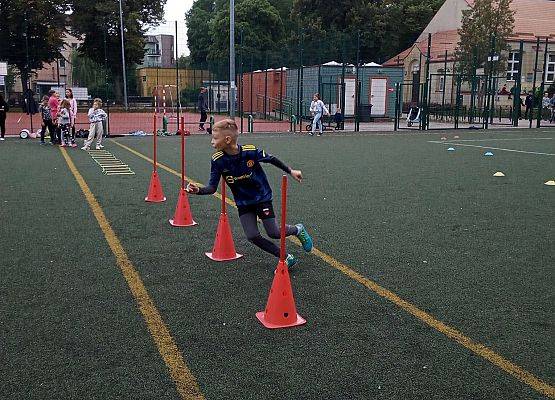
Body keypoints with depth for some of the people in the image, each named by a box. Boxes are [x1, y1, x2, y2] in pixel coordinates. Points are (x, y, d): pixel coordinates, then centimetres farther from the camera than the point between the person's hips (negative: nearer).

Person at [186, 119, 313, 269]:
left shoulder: (250, 151, -25)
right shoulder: (217, 160, -18)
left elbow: (271, 159, -7)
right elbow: (212, 187, -14)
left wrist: (290, 171, 4)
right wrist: (198, 190, -35)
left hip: (262, 196, -3)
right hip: (243, 202, 3)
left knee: (274, 233, -5)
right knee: (252, 236, -8)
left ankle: (298, 230, 29)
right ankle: (287, 258, 9)